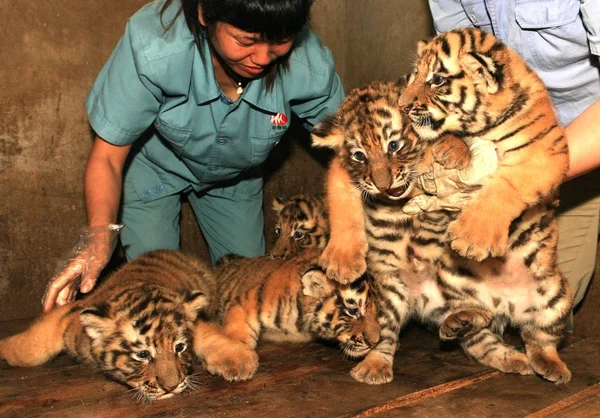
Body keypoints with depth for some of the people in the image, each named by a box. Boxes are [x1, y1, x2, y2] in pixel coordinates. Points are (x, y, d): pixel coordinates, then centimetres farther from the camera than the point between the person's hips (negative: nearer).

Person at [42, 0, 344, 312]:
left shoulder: (310, 67, -35)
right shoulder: (153, 48, -40)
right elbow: (107, 157, -31)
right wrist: (100, 234, -49)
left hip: (234, 174, 3)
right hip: (153, 167, -2)